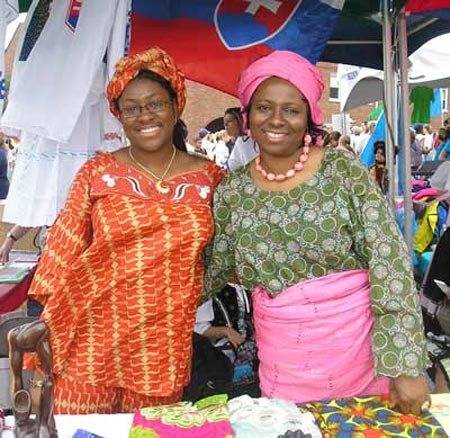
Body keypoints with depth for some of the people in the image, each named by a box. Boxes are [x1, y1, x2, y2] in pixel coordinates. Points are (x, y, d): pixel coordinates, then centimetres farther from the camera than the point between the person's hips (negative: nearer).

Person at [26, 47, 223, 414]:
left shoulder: (210, 177, 2)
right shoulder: (98, 173, -1)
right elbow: (64, 250, 1)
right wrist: (44, 322, 0)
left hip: (166, 347, 1)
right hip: (95, 345, 0)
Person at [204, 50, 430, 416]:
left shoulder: (344, 170, -9)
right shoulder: (231, 192, -1)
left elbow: (390, 265, -12)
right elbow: (212, 270, 10)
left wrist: (405, 366, -16)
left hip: (358, 345, -1)